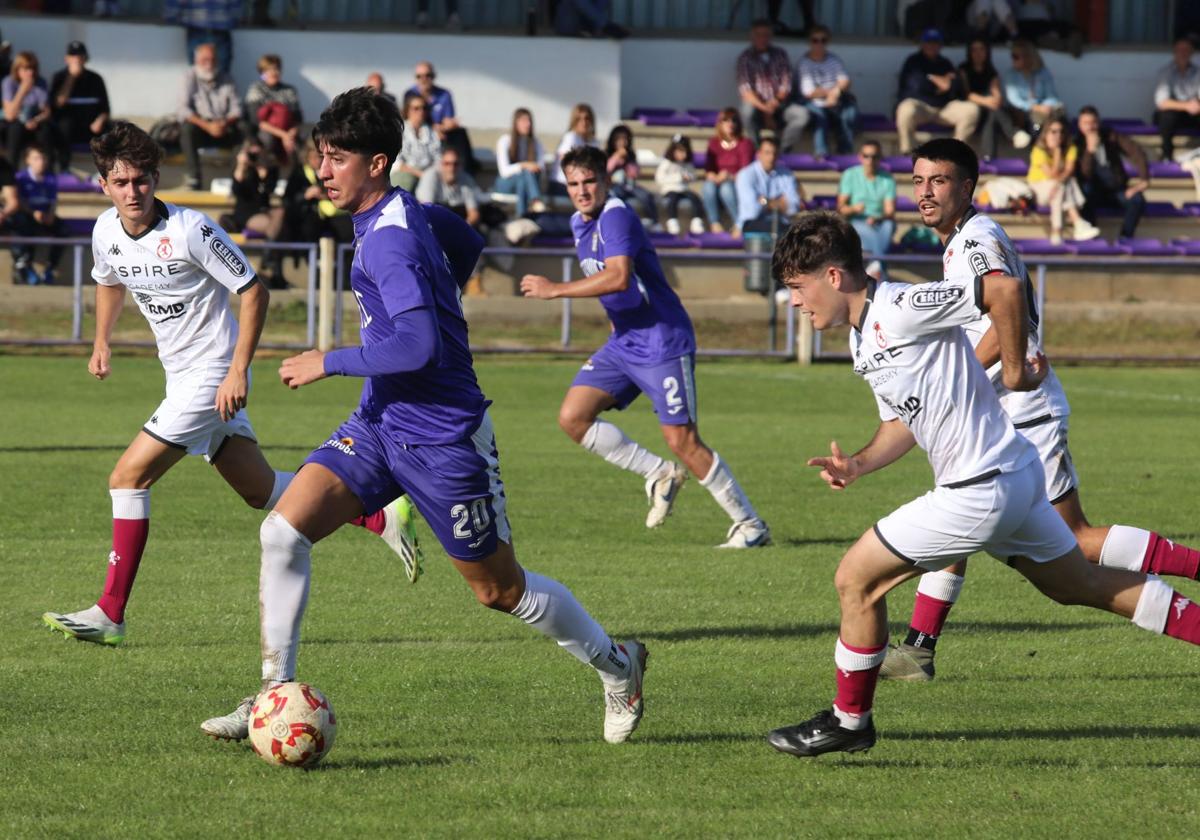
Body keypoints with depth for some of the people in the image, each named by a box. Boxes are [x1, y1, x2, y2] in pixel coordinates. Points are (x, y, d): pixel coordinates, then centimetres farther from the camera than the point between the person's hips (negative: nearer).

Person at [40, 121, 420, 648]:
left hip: (213, 375, -8)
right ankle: (381, 515, 24)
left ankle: (110, 613, -7)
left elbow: (253, 291, -16)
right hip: (182, 375, 8)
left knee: (128, 478, -12)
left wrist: (238, 371, -21)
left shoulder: (189, 230, -20)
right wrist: (101, 342, 14)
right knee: (261, 491, 12)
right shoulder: (107, 232, 2)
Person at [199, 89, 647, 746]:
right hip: (380, 423, 9)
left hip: (441, 438, -9)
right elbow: (469, 245, 23)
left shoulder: (390, 241, -23)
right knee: (283, 530, -9)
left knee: (500, 589, 6)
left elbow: (420, 346, -33)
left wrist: (330, 363, -23)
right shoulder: (405, 212, 5)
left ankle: (616, 666, 29)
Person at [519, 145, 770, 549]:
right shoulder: (579, 224, 12)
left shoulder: (616, 217, -18)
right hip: (622, 343, 9)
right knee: (572, 417, -3)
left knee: (682, 441, -11)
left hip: (662, 341, -9)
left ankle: (750, 525, 1)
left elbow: (618, 277, -33)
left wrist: (555, 289, -26)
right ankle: (659, 475, 10)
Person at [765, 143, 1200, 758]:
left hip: (982, 492, -10)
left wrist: (1015, 371, -15)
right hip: (1013, 477, 10)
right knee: (1084, 586, 19)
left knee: (857, 579, -1)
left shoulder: (898, 310, -17)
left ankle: (849, 721, 11)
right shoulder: (864, 338, 14)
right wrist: (858, 465, 5)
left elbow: (1007, 288, -25)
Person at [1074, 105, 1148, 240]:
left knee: (1137, 200, -28)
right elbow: (1084, 175, -20)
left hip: (1116, 189, 1)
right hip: (1095, 192, -1)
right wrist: (1090, 149, -31)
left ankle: (1125, 237, -13)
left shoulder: (1110, 135, -5)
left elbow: (1136, 152, -11)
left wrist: (1144, 179, -22)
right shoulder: (1077, 143, -9)